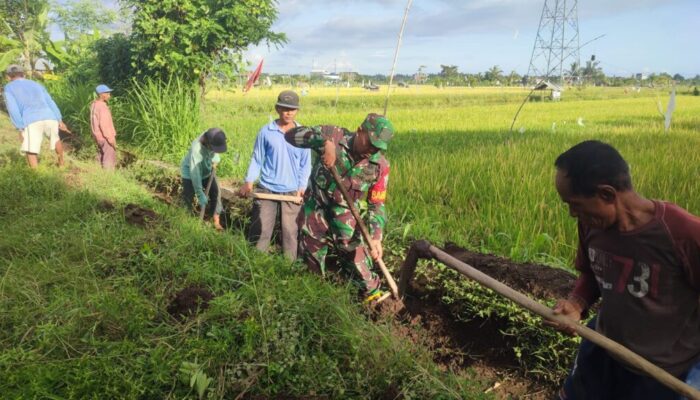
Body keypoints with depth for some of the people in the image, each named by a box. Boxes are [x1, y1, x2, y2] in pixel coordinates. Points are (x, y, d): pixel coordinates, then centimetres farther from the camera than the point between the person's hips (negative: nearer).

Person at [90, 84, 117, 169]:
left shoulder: (94, 104, 5)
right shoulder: (102, 107, -24)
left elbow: (96, 121, 12)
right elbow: (104, 125, -25)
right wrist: (111, 139, -20)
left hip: (98, 136, 10)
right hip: (105, 137, -10)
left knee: (101, 155, 21)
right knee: (109, 159, -2)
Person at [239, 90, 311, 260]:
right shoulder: (266, 131, -2)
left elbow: (306, 164, 4)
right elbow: (256, 159, 3)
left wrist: (302, 187, -6)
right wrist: (249, 181, -7)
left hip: (291, 191, 1)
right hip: (266, 189, 0)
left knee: (290, 231, 9)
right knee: (260, 229, 5)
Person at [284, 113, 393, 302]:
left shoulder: (380, 166, -12)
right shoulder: (335, 137, -16)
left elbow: (377, 204, -7)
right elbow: (291, 135, -21)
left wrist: (376, 237, -21)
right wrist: (325, 141, -36)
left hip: (347, 220, -1)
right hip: (316, 211, 1)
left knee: (355, 259, -1)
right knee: (311, 256, 17)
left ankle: (373, 294, 23)